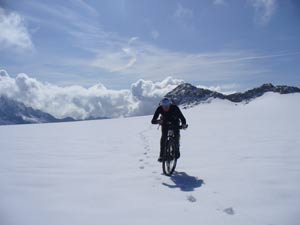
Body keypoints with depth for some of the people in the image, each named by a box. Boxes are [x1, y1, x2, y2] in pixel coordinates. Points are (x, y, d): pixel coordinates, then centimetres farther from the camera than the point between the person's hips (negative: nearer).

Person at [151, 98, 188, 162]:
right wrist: (158, 121, -53)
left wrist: (184, 124, -56)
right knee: (163, 137, -19)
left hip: (175, 122, 0)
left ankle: (177, 150, 2)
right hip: (165, 123, 0)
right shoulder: (159, 109, -28)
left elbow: (181, 117, -36)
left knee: (176, 135, -22)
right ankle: (161, 155, -11)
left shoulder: (174, 107, -32)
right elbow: (153, 121, -32)